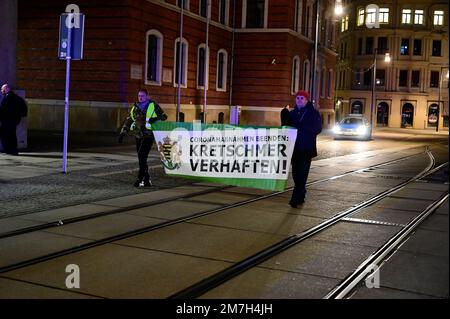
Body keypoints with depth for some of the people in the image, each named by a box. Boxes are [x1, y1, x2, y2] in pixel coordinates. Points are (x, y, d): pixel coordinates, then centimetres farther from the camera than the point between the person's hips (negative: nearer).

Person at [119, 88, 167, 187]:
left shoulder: (153, 105, 0)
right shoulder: (135, 108, 14)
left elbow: (164, 116, 3)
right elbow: (128, 121, 20)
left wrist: (156, 119, -17)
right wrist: (123, 133, 14)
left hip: (148, 135, -6)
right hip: (138, 136, 6)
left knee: (142, 156, -17)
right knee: (141, 158, 7)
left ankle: (140, 179, -14)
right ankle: (147, 180, 17)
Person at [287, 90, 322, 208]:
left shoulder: (313, 113, 0)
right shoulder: (292, 113, 15)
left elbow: (317, 129, -7)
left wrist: (302, 128, -17)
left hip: (307, 148, -5)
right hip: (295, 148, 5)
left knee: (302, 174, -9)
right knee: (296, 173, 8)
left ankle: (295, 199, -11)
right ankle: (301, 196, 24)